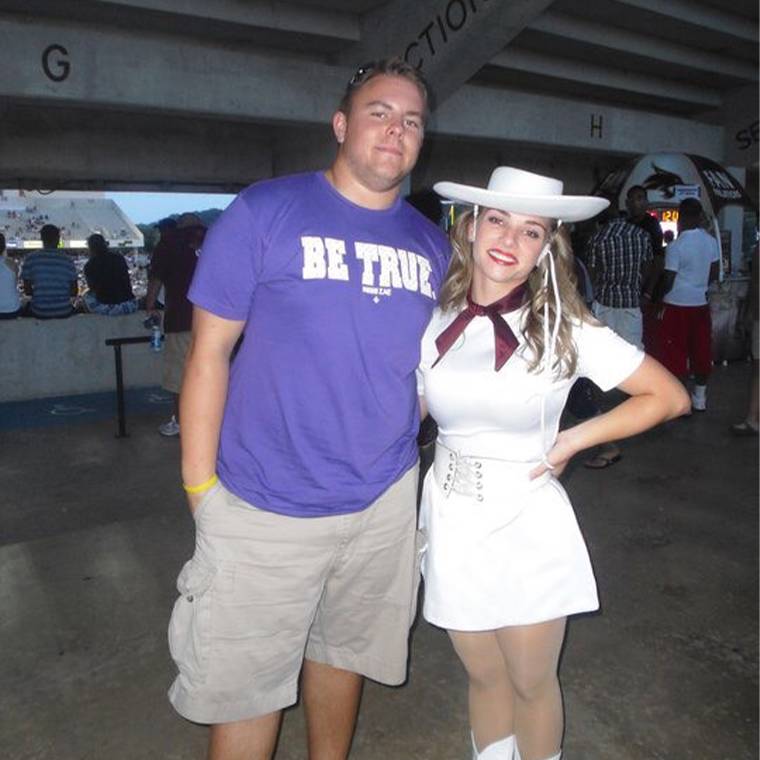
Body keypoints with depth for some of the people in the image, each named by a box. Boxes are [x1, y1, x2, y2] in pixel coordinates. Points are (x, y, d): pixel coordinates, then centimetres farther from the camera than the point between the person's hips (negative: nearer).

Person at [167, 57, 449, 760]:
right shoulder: (266, 211, -9)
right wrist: (200, 486, -10)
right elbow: (210, 350, -9)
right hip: (265, 507, -4)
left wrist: (393, 441, 6)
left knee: (344, 649, 23)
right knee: (244, 680, 9)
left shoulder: (431, 244, 5)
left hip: (385, 500, 5)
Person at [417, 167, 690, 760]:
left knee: (531, 682, 15)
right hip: (450, 518, 3)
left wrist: (573, 440, -10)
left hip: (527, 522, -2)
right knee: (484, 675, 20)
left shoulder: (566, 329, -10)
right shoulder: (437, 323, -3)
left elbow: (669, 396, -5)